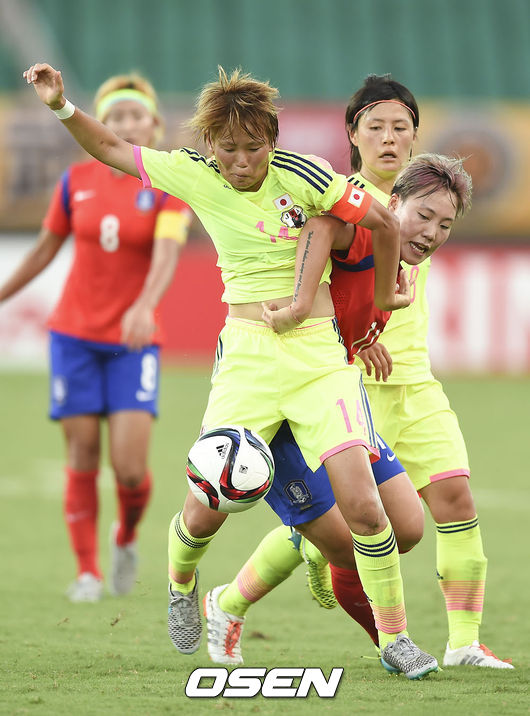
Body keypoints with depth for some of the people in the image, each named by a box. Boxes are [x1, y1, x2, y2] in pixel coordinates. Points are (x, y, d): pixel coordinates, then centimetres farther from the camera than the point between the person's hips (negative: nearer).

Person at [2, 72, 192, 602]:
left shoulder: (169, 187, -5)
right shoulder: (76, 181, 3)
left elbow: (167, 255, -21)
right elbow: (45, 249, 14)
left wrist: (144, 306, -39)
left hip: (133, 341, -2)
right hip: (75, 335, 2)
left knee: (130, 467, -10)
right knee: (83, 455, -2)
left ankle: (126, 537, 21)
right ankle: (87, 571, 11)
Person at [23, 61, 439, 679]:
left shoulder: (300, 175, -8)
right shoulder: (195, 175, 1)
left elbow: (383, 222, 2)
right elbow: (112, 150, 12)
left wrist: (382, 300, 13)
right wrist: (62, 107, -3)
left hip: (320, 353, -2)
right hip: (246, 355, 2)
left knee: (362, 504, -14)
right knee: (205, 512, -4)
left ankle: (394, 638, 1)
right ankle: (180, 584, 31)